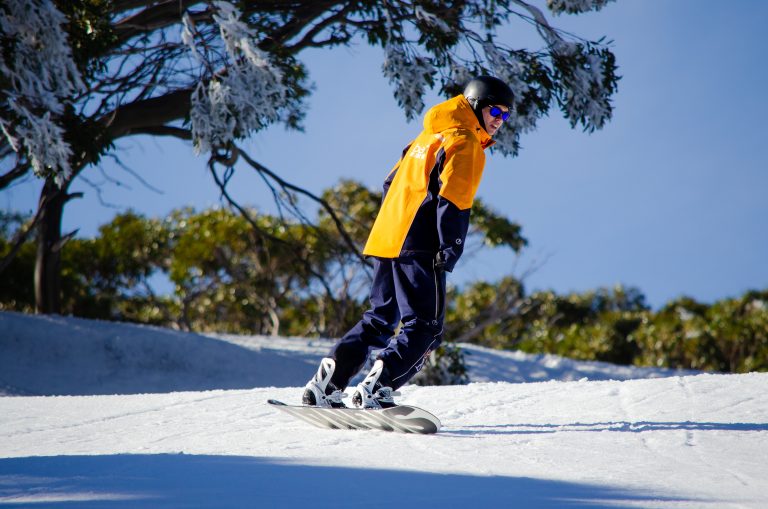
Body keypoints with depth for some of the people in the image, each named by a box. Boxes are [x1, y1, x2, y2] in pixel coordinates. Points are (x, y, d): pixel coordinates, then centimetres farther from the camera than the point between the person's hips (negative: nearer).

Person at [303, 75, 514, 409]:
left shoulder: (430, 135, 23)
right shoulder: (465, 142, -5)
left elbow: (393, 183, 26)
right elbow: (451, 199, -16)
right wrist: (450, 249, -20)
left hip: (385, 240, 9)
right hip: (418, 247, -9)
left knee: (379, 320, 16)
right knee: (425, 327, -7)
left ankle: (325, 383, 7)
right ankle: (377, 390, -21)